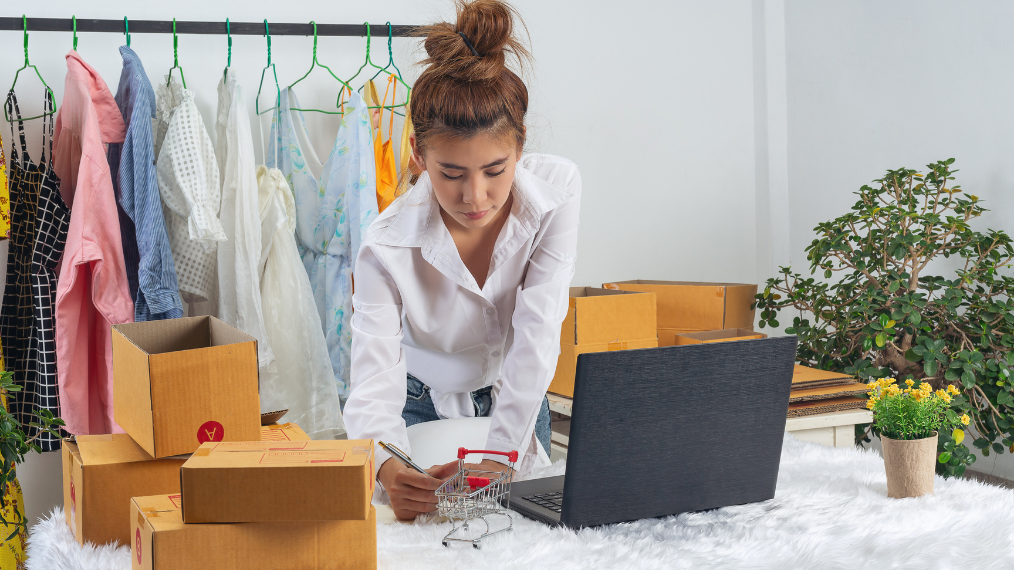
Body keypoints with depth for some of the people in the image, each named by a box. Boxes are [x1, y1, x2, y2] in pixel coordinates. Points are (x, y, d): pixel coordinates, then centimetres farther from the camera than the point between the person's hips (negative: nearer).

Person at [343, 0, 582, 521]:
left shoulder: (557, 189, -25)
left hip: (516, 404, 2)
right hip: (423, 407, -2)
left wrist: (501, 453, -36)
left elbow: (537, 332, -28)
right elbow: (373, 386, -36)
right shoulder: (388, 247, -31)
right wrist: (388, 468, -58)